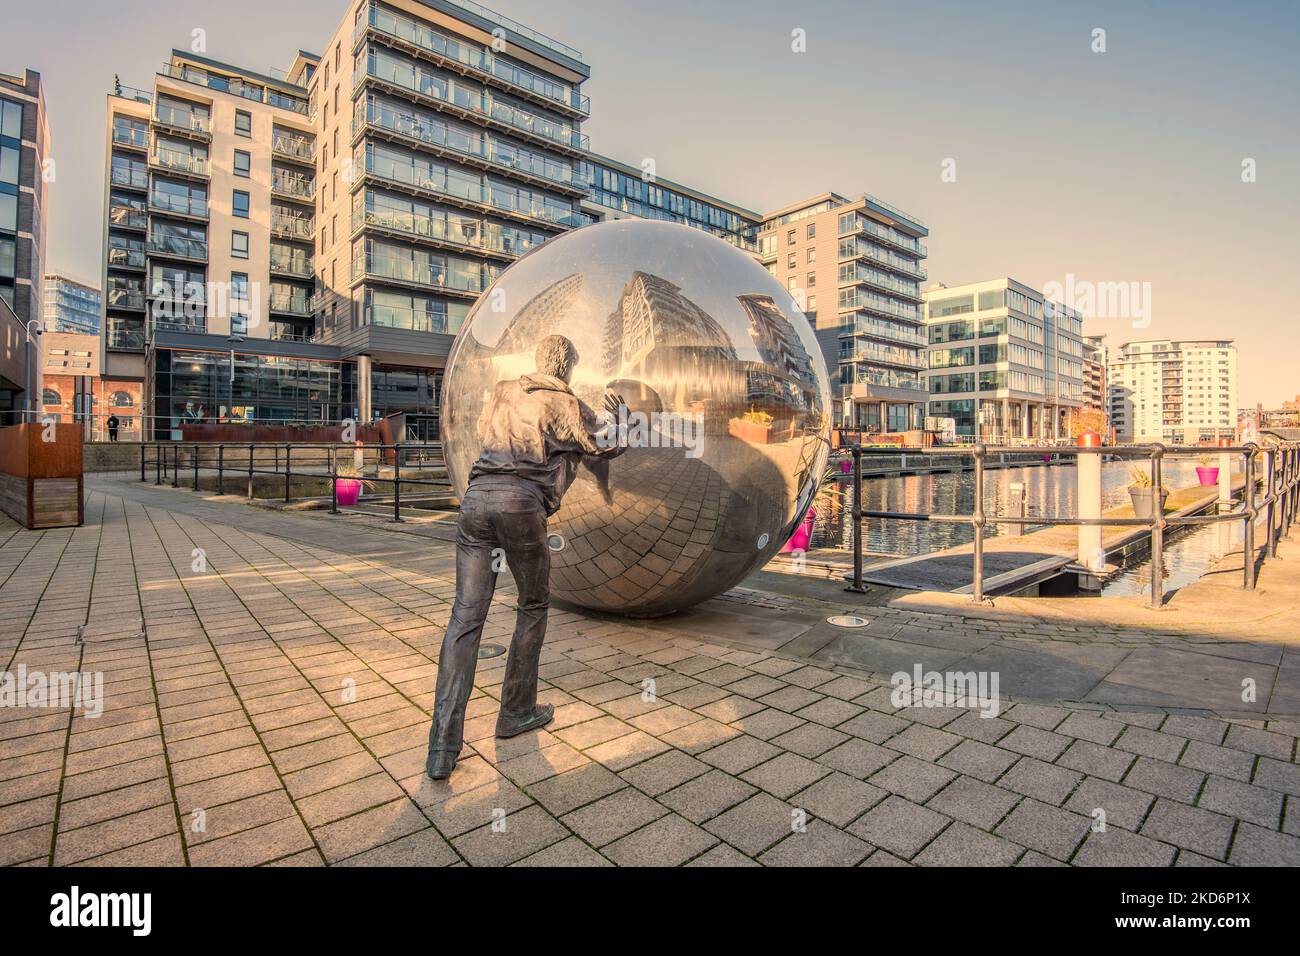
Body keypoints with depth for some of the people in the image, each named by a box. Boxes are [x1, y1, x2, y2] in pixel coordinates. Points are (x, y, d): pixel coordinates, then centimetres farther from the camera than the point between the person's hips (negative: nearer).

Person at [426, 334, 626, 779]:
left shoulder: (503, 393, 24)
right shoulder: (567, 405, 12)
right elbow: (608, 447, 25)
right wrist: (620, 416, 45)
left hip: (477, 497, 5)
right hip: (521, 503, -4)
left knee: (466, 616, 1)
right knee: (533, 607, 16)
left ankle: (443, 747, -2)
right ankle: (516, 713, 24)